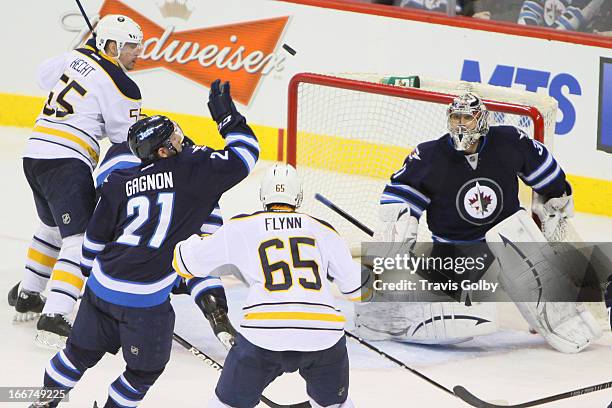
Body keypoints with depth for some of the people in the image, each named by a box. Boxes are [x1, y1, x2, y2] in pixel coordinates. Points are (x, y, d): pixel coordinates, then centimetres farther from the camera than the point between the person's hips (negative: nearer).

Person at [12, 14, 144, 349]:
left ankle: (27, 298, 39)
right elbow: (127, 140, -3)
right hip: (66, 161, -9)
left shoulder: (77, 57, 11)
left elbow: (44, 75, 31)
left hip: (35, 152, 9)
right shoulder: (121, 87, -10)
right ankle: (53, 321, -23)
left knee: (53, 226, 30)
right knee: (80, 240, -11)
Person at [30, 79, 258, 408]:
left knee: (82, 351, 23)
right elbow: (244, 156, -3)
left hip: (101, 288, 5)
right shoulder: (194, 168, -10)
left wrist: (91, 270, 27)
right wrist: (228, 117, 7)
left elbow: (95, 239, 9)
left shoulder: (119, 183, 4)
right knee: (145, 368, 17)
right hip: (145, 301, -5)